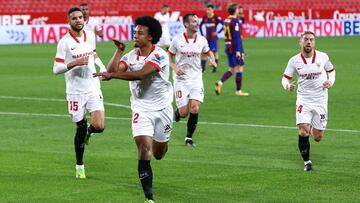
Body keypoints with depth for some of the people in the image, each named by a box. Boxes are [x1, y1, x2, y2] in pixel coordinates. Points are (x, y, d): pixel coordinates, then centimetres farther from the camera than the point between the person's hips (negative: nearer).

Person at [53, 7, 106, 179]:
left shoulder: (90, 36, 6)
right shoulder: (64, 42, -10)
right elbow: (56, 69, -13)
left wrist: (102, 67, 9)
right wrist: (75, 63, -24)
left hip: (93, 89, 3)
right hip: (76, 92, -3)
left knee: (99, 126, -12)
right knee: (80, 128, 2)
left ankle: (88, 131, 26)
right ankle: (79, 165, 21)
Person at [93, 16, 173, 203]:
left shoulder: (159, 55, -17)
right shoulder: (131, 56, -1)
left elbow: (141, 74, -32)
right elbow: (113, 71, -13)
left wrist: (112, 75, -37)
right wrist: (119, 50, -14)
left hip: (162, 108, -2)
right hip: (141, 109, 2)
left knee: (158, 154, 13)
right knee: (144, 148, -17)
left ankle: (160, 143, 54)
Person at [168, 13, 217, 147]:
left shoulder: (202, 40, 1)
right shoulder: (177, 40, -6)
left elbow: (208, 52, 19)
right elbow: (169, 56, 5)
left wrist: (212, 60, -3)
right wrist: (175, 67, -13)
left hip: (196, 78, 2)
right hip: (181, 79, -2)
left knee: (195, 108, -12)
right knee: (184, 112, -6)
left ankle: (189, 137, 3)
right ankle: (177, 113, 33)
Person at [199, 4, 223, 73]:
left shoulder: (216, 17, -10)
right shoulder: (204, 18, 5)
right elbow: (200, 25, 20)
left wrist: (218, 32, -12)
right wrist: (202, 34, 11)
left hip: (214, 38, -4)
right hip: (207, 38, 4)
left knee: (215, 52, 0)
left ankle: (215, 67, 8)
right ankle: (202, 68, 4)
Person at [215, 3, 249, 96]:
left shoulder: (226, 20, 11)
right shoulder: (235, 21, -15)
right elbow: (236, 37, -20)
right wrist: (238, 51, -22)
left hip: (228, 47, 8)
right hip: (235, 48, -8)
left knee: (231, 70, 13)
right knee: (239, 69, 1)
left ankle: (220, 83, -6)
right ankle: (238, 91, 5)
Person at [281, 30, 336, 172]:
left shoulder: (322, 57, -3)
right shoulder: (294, 61, -5)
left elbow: (331, 70, 15)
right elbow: (285, 78, 0)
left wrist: (331, 81, -5)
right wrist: (288, 86, -22)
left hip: (320, 101, 1)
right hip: (303, 100, -1)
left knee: (317, 137, 3)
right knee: (303, 132, -17)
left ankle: (313, 128, 41)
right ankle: (307, 161, 2)